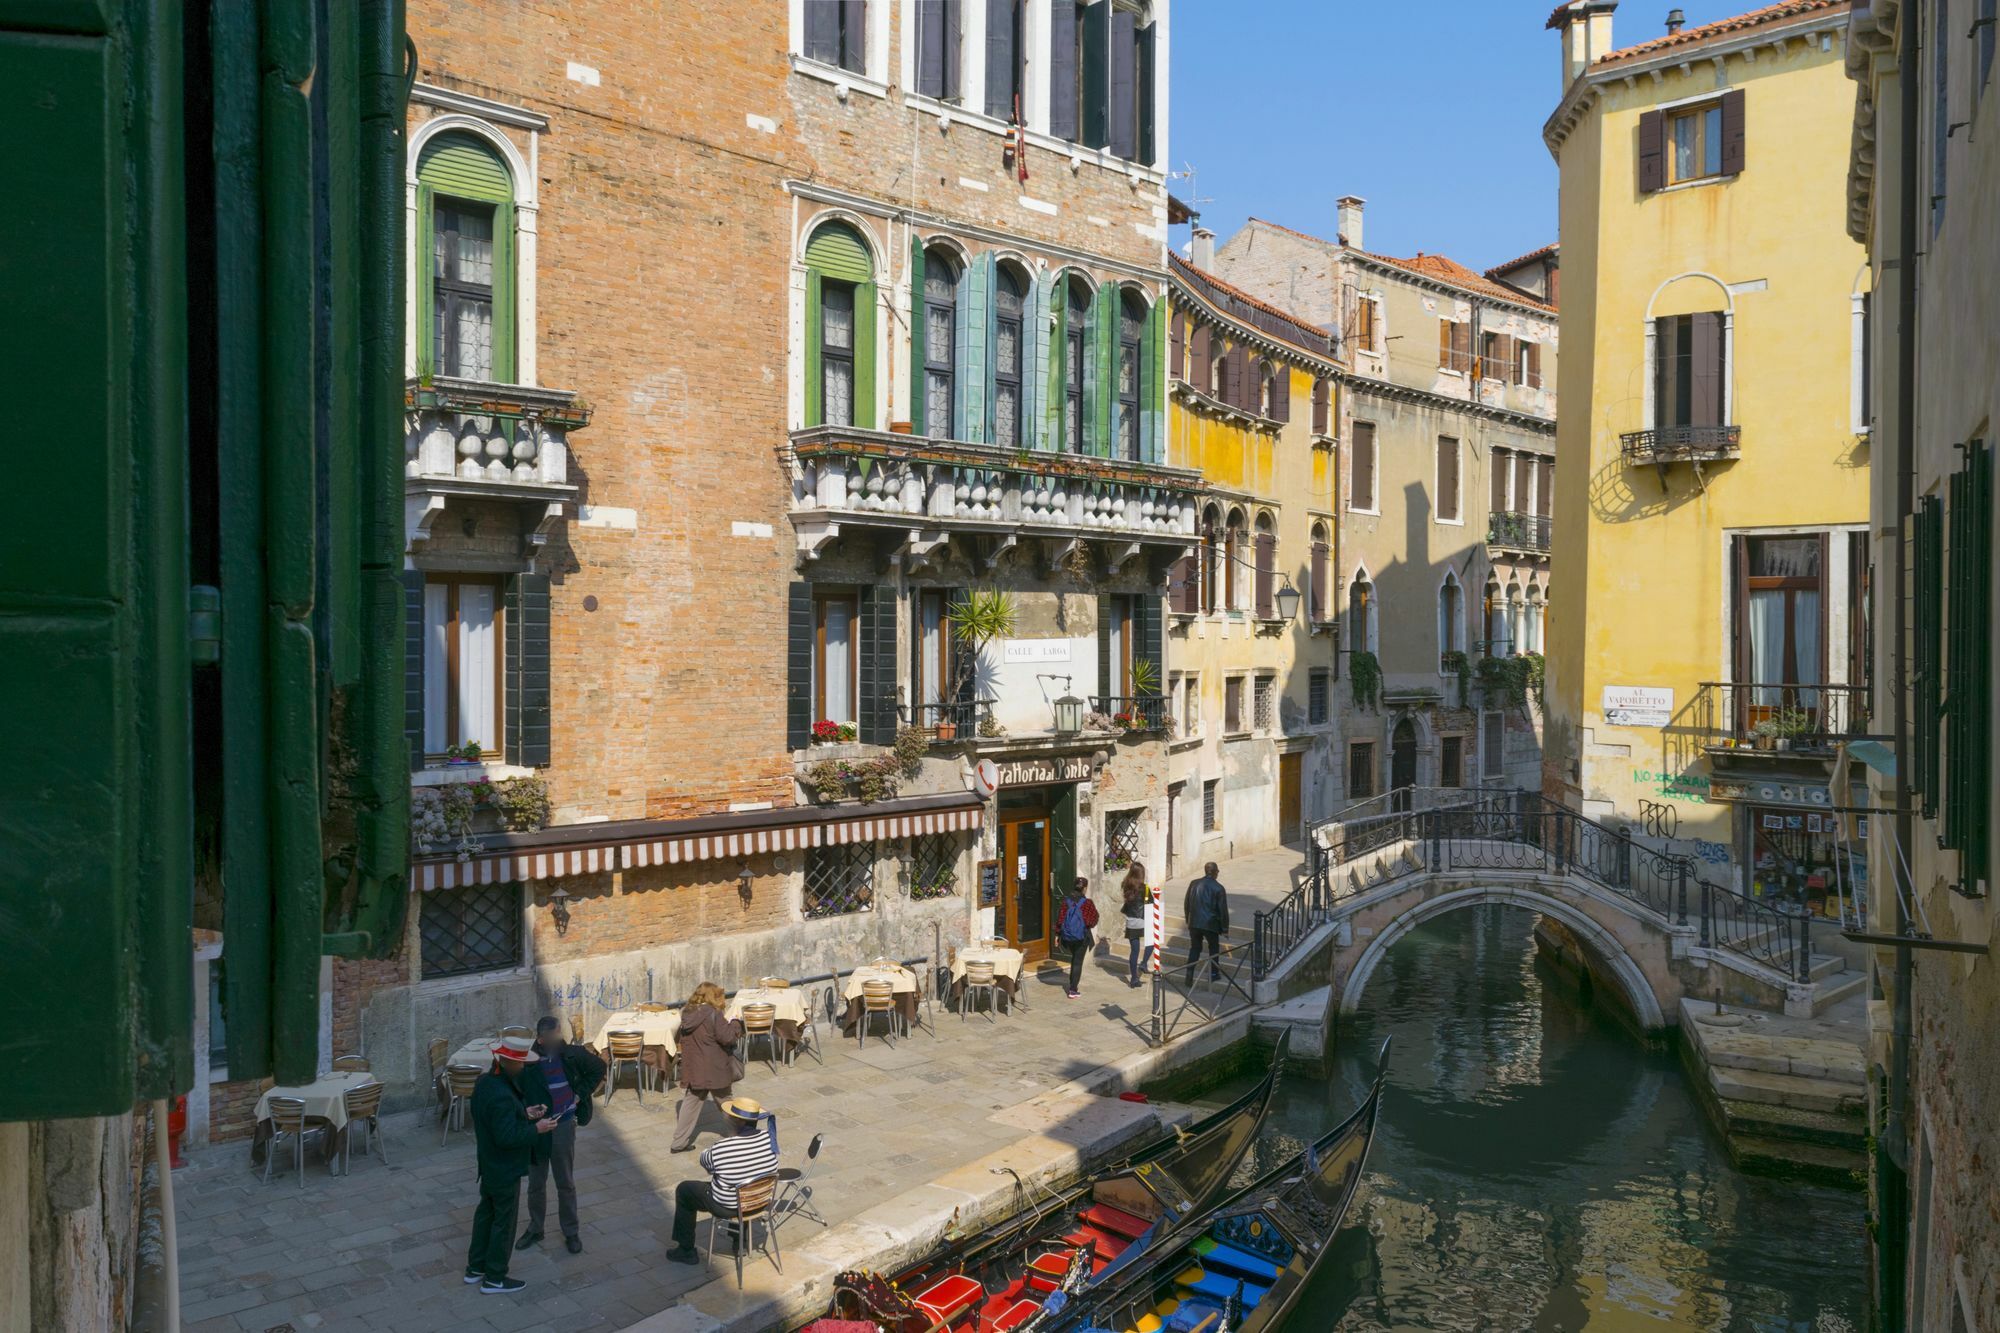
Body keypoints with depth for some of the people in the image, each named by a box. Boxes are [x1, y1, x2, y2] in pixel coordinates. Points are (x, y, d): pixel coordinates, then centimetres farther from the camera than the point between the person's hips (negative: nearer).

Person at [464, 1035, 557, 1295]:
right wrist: (536, 1129, -20)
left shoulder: (484, 1082, -2)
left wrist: (524, 1113, 5)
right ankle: (494, 1279, 19)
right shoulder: (502, 1096, -32)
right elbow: (507, 1136, -31)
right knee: (503, 1222, 6)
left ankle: (475, 1268, 37)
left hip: (489, 1164, 9)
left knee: (485, 1212, 23)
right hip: (506, 1169, -9)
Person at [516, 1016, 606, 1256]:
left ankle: (571, 1232, 25)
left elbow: (599, 1067, 4)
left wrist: (581, 1093, -1)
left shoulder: (572, 1055, -13)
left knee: (566, 1183, 11)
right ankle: (535, 1229, 35)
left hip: (563, 1126, 0)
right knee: (535, 1183, 15)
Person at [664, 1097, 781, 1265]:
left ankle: (686, 1250, 28)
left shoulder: (721, 1149, -30)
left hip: (728, 1206, -5)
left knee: (684, 1190, 18)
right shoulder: (768, 1138, -17)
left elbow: (705, 1161, -7)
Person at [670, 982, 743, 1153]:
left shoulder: (687, 1014, 4)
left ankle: (679, 1142, 14)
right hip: (714, 1071, -5)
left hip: (692, 1070, 5)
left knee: (690, 1104, 14)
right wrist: (734, 1024, -2)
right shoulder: (713, 1014, -18)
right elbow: (727, 1037, -20)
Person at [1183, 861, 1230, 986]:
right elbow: (1223, 910, -7)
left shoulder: (1193, 884, 1)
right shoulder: (1218, 888, -10)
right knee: (1214, 948, 17)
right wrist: (1225, 928, 3)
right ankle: (1213, 973, 22)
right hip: (1210, 924, -3)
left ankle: (1189, 975, 9)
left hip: (1194, 923, 3)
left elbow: (1186, 904, 8)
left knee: (1195, 948, 14)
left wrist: (1188, 920, 20)